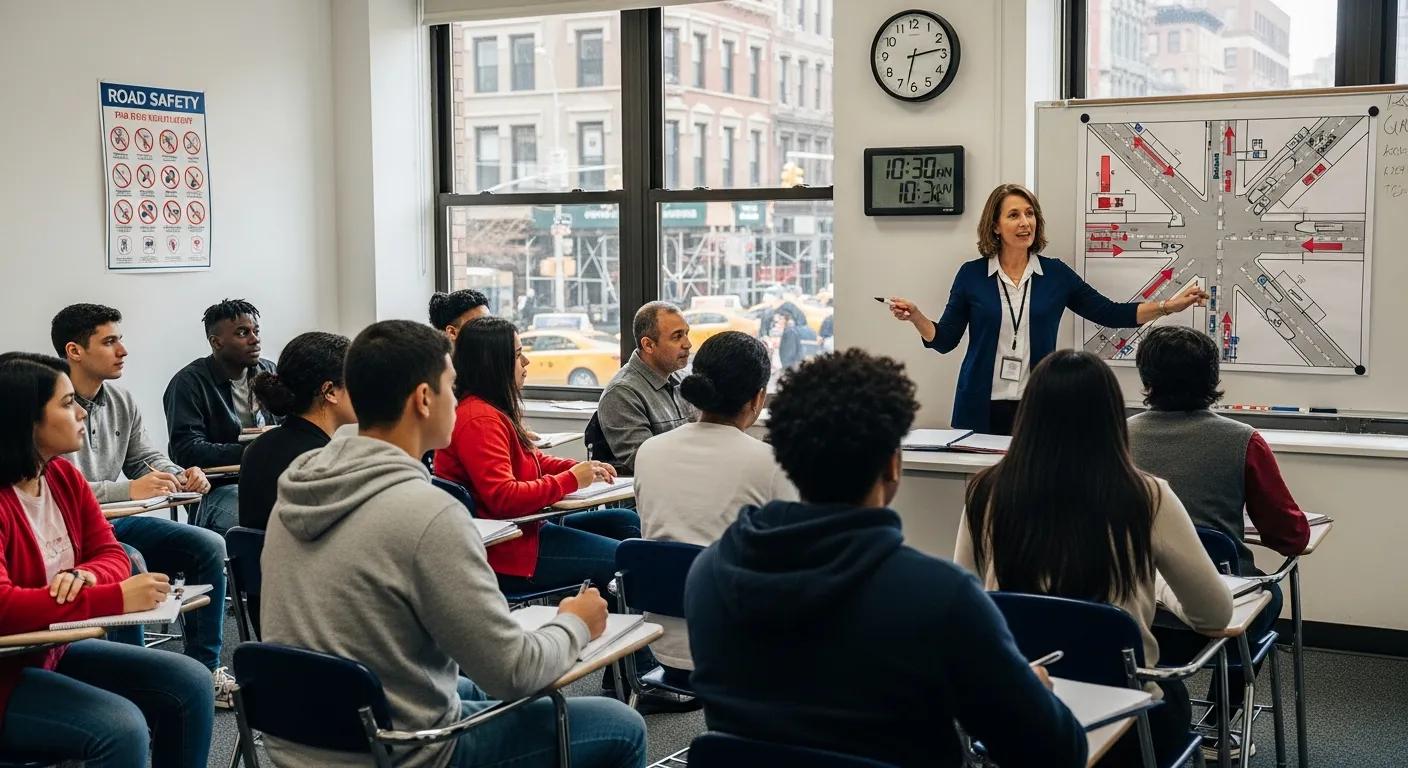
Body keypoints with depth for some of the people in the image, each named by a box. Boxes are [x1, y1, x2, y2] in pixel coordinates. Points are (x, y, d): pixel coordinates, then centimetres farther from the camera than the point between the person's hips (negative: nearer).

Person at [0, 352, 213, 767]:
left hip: (58, 650, 8)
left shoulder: (64, 476, 3)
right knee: (121, 727, -28)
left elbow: (112, 553, 4)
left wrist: (86, 576, -22)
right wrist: (115, 599, -35)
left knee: (191, 683, -4)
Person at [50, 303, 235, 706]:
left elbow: (148, 458, 14)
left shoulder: (121, 401, 7)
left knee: (208, 545, -6)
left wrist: (181, 477, -9)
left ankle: (203, 671, 0)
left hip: (112, 522, 8)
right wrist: (128, 489, -33)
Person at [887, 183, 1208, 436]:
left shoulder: (1056, 274, 3)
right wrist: (915, 316, -15)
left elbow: (1110, 313, 5)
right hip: (980, 409, -1)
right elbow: (944, 340, 2)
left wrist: (1169, 305, -3)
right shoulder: (972, 274, 0)